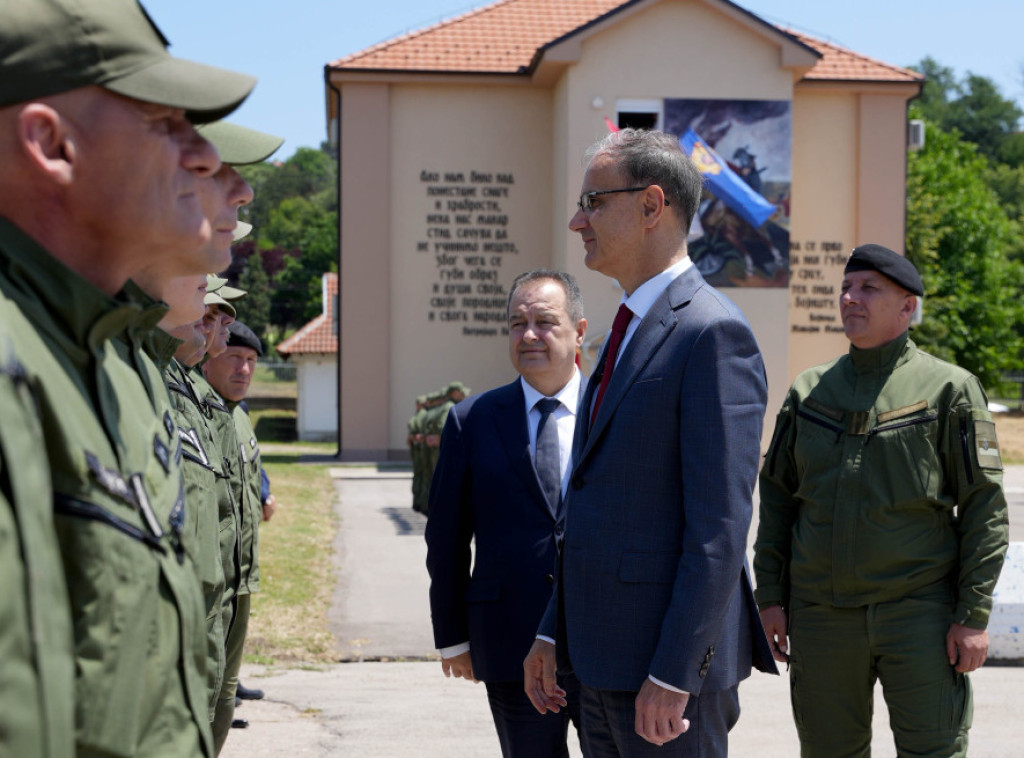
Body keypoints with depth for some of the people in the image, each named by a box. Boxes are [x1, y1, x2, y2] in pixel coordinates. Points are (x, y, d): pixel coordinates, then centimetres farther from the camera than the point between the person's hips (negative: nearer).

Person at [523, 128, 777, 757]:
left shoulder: (713, 333, -14)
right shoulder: (629, 332, 16)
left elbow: (720, 527, -19)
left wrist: (672, 674, -21)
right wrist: (554, 633, 16)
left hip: (670, 659, -9)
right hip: (606, 658, 9)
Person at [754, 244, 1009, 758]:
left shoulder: (949, 389, -2)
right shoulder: (808, 391, 9)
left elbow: (985, 508, -4)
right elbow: (776, 498, 13)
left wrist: (974, 616, -9)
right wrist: (770, 597, 5)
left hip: (919, 612, -3)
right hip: (821, 615, 3)